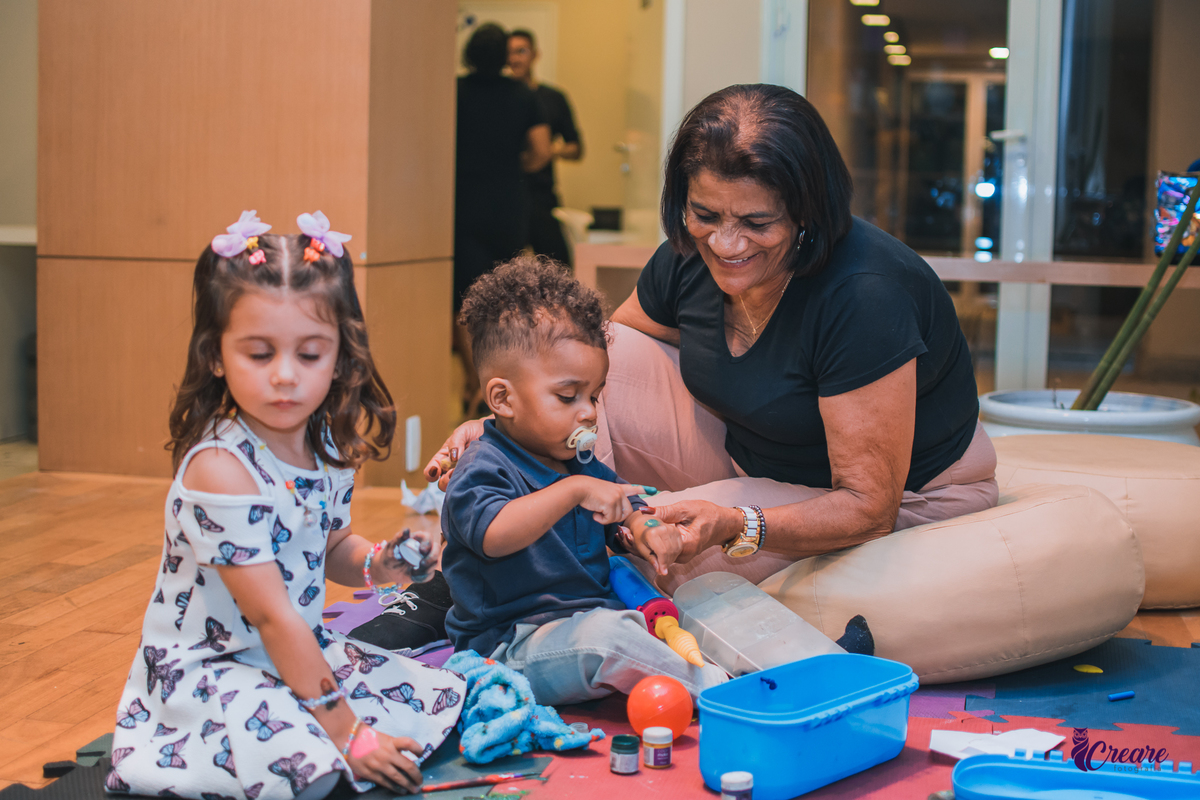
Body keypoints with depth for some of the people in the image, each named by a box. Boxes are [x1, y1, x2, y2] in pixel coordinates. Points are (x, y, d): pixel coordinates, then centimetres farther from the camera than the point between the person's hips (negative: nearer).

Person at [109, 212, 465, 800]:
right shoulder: (221, 469, -27)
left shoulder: (331, 446, -2)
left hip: (300, 649, 9)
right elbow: (273, 618, -25)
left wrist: (375, 563, -7)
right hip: (206, 665, -8)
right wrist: (346, 733, -23)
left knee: (438, 695, 6)